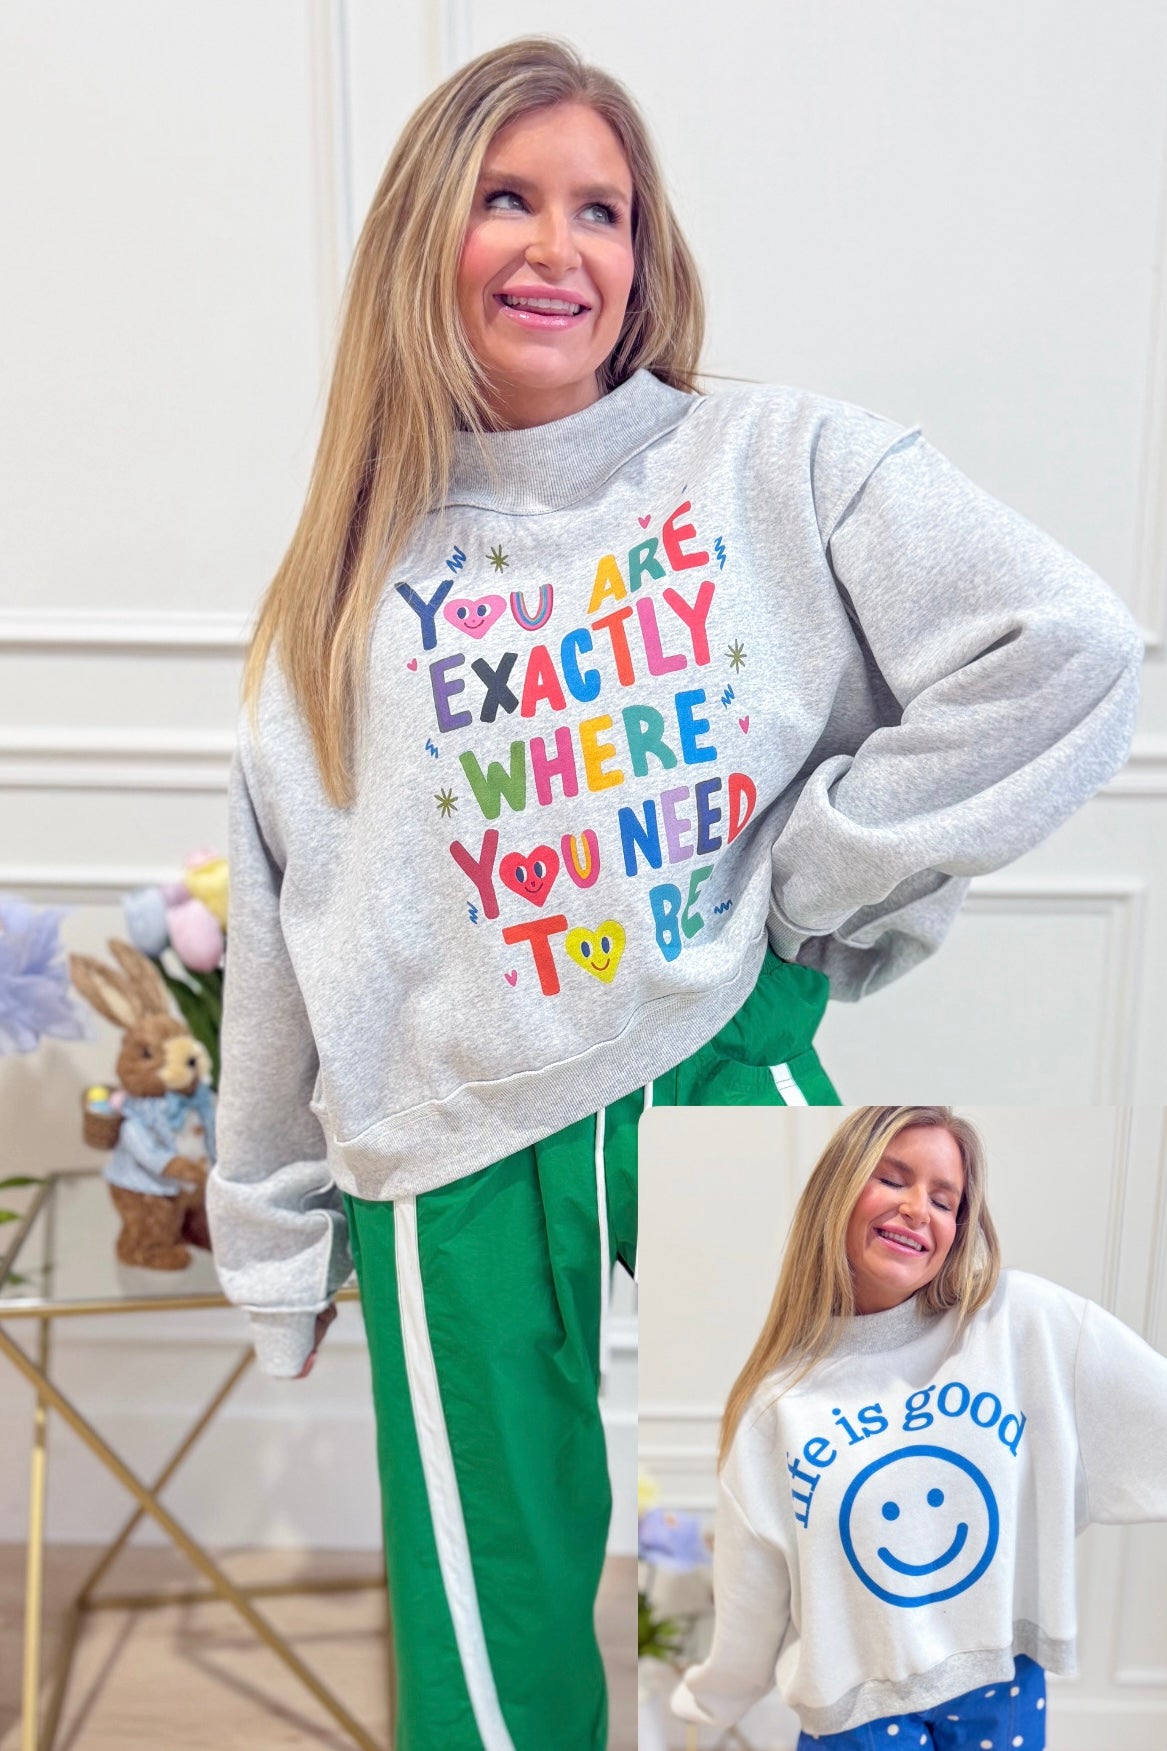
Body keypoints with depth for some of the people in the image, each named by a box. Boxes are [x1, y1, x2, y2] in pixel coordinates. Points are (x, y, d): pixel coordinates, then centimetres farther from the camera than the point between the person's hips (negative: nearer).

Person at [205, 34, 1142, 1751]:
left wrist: (818, 875, -11)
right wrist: (275, 1241, 13)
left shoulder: (780, 467, -1)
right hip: (455, 1174, 2)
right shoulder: (347, 579, 7)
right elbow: (281, 938, 9)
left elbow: (1070, 655, -11)